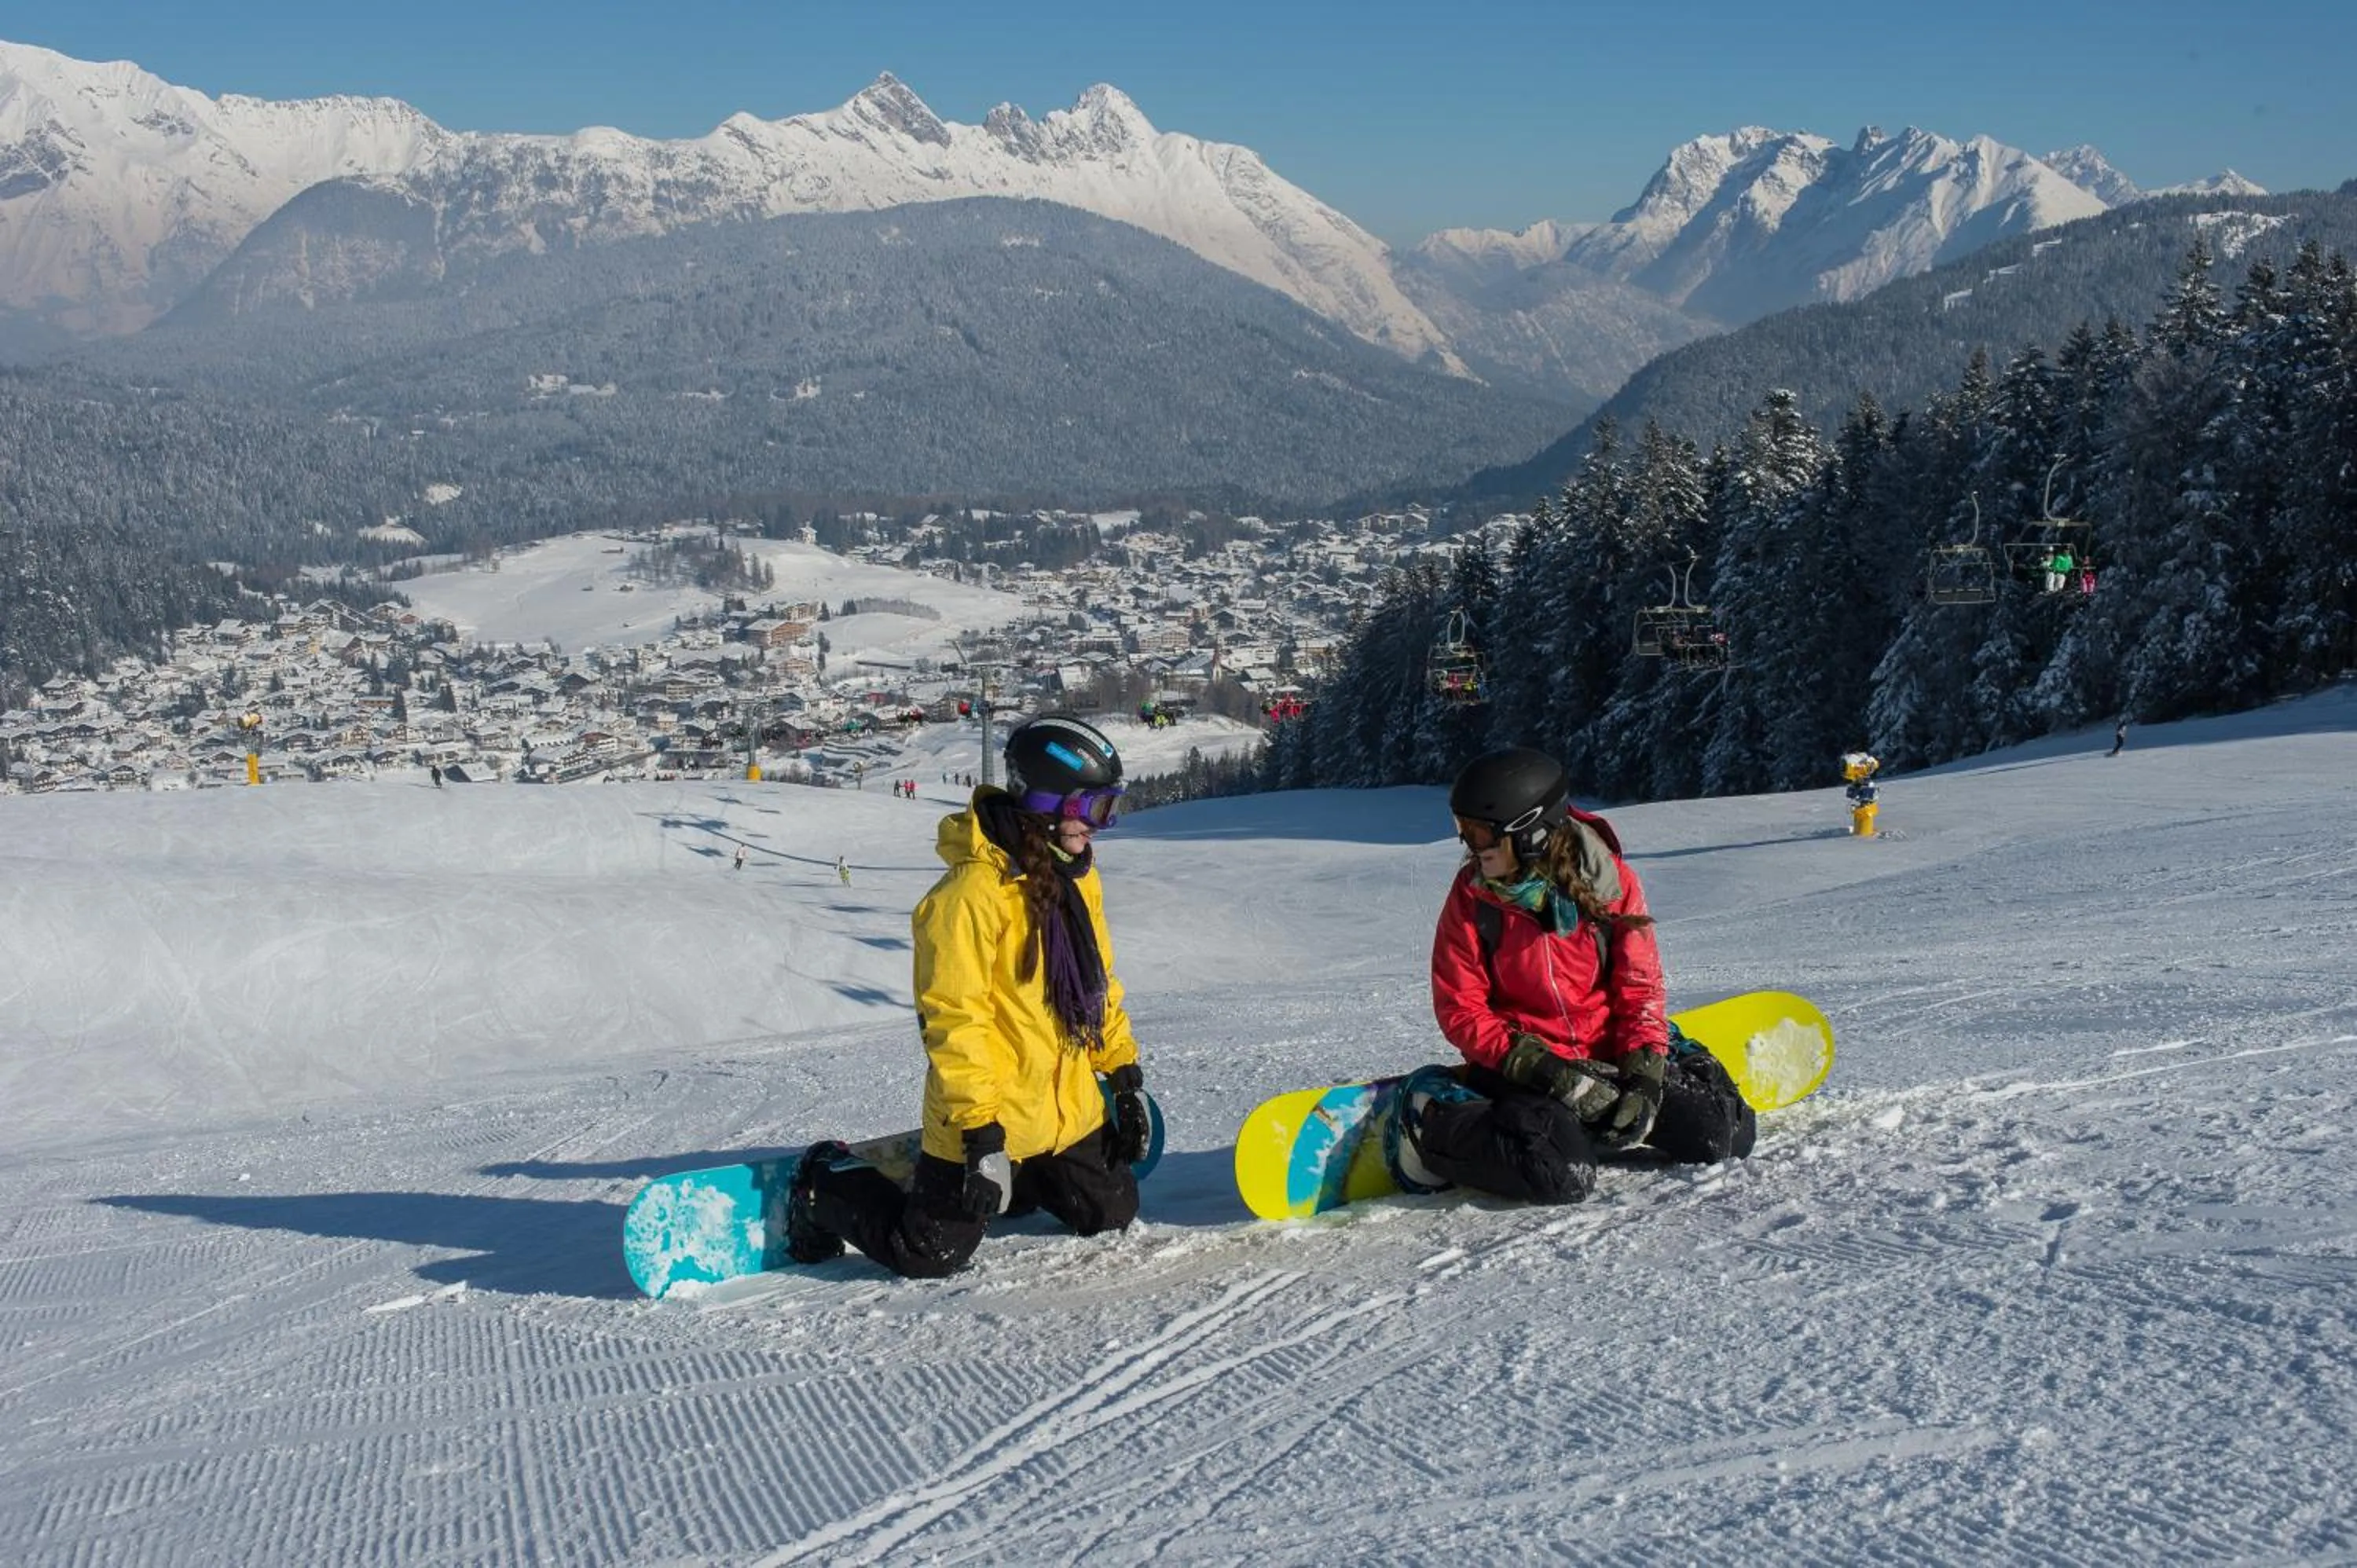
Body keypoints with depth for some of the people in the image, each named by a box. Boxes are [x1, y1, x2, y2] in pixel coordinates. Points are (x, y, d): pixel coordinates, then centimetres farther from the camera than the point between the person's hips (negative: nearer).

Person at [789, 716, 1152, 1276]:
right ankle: (825, 1187, 20)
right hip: (991, 1117, -8)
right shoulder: (973, 890, -23)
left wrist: (1125, 1076, 11)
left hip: (1069, 1112, 8)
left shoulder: (1076, 876, 5)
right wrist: (981, 1135, -25)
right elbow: (954, 1019, -24)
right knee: (931, 1256, -5)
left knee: (1111, 1213, 15)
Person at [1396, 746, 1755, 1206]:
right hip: (1522, 1061, -3)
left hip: (1608, 1052, 3)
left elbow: (1640, 986, 0)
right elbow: (1460, 1009, -7)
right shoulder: (1472, 894, -8)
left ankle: (1606, 1122, 13)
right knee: (1562, 1176, -31)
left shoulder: (1611, 880, -6)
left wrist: (1643, 1074, -15)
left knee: (1725, 1137, -11)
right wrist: (1542, 1068, -20)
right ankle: (1435, 1127, -8)